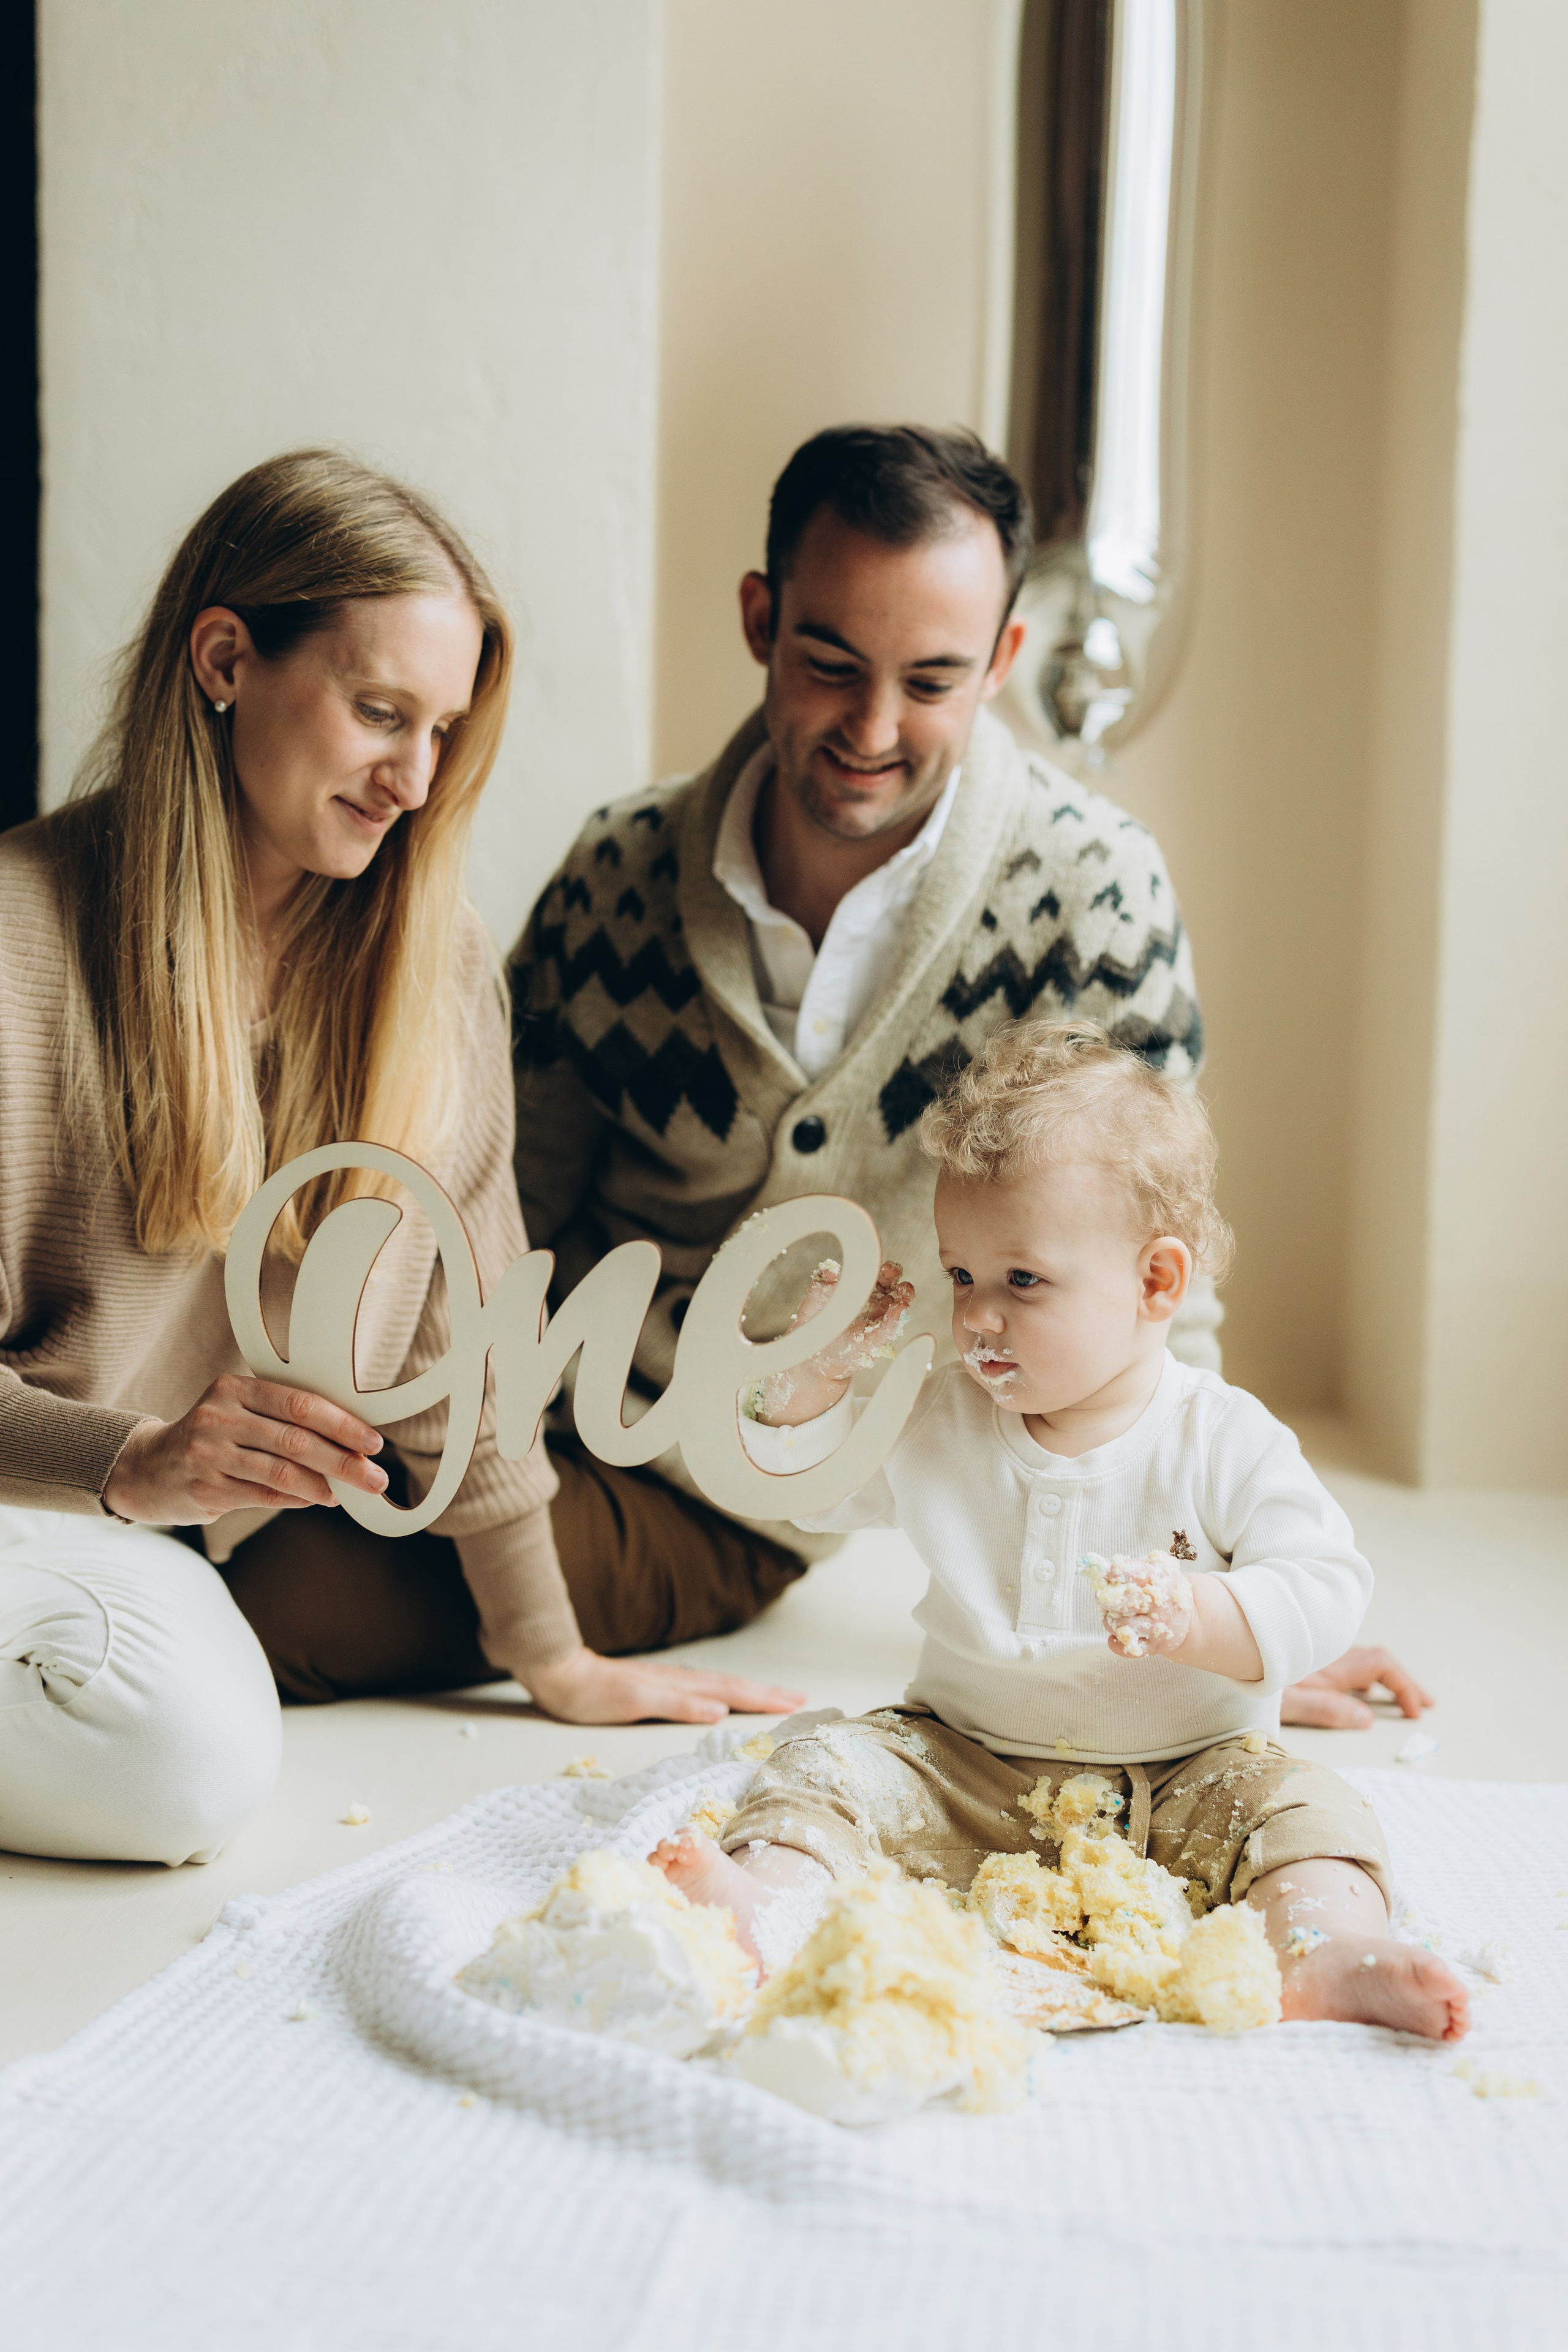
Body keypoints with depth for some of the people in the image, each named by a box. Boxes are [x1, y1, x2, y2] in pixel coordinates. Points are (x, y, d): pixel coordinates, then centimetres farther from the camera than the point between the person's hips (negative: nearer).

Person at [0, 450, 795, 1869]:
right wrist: (136, 1469, -34)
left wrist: (549, 1650, 1)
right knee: (191, 1754, -34)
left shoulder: (429, 951, 0)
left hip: (265, 1528, 7)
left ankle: (194, 1633, 7)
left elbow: (456, 1316, 2)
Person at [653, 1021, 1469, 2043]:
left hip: (1180, 1774, -2)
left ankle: (1331, 1947, -47)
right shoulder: (940, 1424, 2)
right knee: (834, 1762, -19)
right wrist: (817, 1372, -8)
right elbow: (804, 1480, 10)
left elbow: (1326, 1587, -14)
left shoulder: (1222, 1441, -9)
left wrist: (1197, 1618, -32)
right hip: (966, 1768, 2)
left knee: (1298, 1801, -26)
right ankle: (769, 1892, -44)